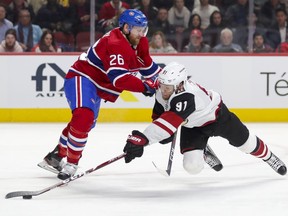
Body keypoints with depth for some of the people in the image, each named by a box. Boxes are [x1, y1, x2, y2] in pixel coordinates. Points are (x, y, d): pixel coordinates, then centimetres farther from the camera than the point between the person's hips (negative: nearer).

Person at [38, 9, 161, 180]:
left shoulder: (140, 43, 1)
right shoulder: (114, 44, -29)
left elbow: (148, 66, 14)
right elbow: (119, 78, -37)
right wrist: (144, 86, -37)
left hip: (96, 86, 11)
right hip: (81, 78, -11)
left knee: (87, 123, 23)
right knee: (84, 116, -31)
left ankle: (57, 157, 40)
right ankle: (72, 163, -22)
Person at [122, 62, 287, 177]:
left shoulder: (186, 97, -47)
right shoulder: (163, 92, -23)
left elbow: (169, 122, -60)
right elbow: (159, 115, -1)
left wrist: (142, 138, -69)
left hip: (217, 116, -5)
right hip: (193, 126, 5)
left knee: (246, 143, 15)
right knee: (192, 166, -10)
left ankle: (268, 156, 48)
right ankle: (204, 152, 27)